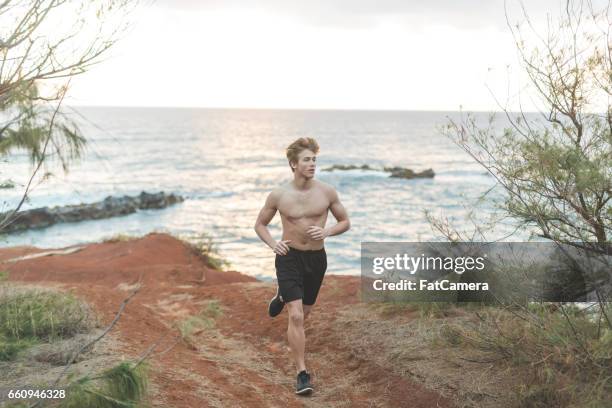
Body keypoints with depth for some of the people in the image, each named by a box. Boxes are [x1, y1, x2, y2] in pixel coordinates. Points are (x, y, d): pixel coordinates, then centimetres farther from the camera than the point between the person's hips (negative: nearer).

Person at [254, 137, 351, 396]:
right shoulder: (279, 195, -8)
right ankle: (302, 374, -5)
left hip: (316, 258, 3)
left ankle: (282, 297, 56)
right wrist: (272, 244, -13)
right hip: (289, 258, -3)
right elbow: (260, 224, 6)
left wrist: (327, 231, -15)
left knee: (303, 313, 20)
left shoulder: (327, 192, -6)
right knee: (296, 317, -14)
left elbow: (345, 222, 6)